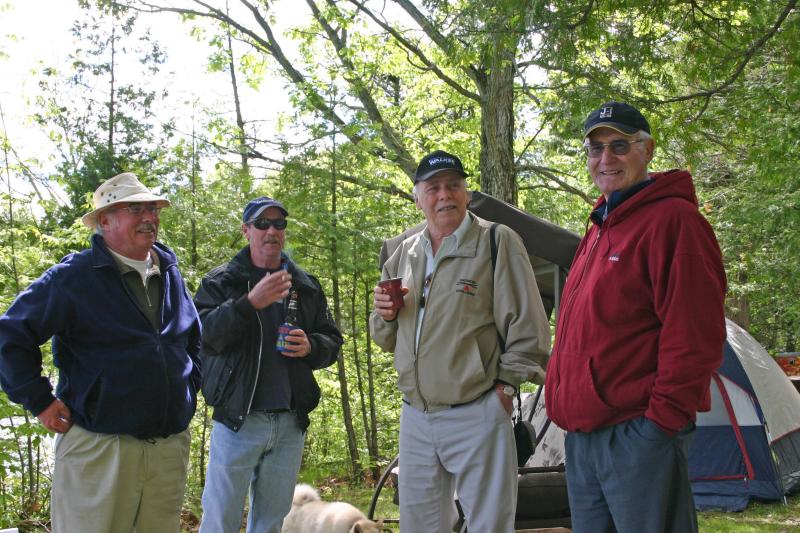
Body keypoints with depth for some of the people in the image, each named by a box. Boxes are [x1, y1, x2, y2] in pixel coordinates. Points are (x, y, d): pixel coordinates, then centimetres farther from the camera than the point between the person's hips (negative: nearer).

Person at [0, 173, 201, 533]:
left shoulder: (171, 275, 12)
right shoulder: (73, 277, -7)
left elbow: (195, 338, 29)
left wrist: (189, 386, 17)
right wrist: (40, 402, -8)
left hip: (170, 447, 6)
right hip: (99, 448, -5)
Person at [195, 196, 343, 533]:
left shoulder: (306, 286, 12)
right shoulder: (221, 282, 1)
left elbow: (332, 340, 15)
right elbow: (201, 335, -13)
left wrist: (310, 346, -8)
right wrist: (250, 302, -25)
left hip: (290, 423, 4)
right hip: (238, 420, -4)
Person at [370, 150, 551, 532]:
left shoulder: (497, 242, -6)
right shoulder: (403, 254, 12)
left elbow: (528, 330, -7)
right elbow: (388, 340, 20)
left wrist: (504, 386, -10)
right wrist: (385, 315, -1)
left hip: (477, 414, -6)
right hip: (415, 416, 6)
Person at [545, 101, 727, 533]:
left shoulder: (673, 219, -11)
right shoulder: (599, 227, 19)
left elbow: (693, 333, -18)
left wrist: (664, 416, -19)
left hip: (638, 432, -9)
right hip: (582, 432, 9)